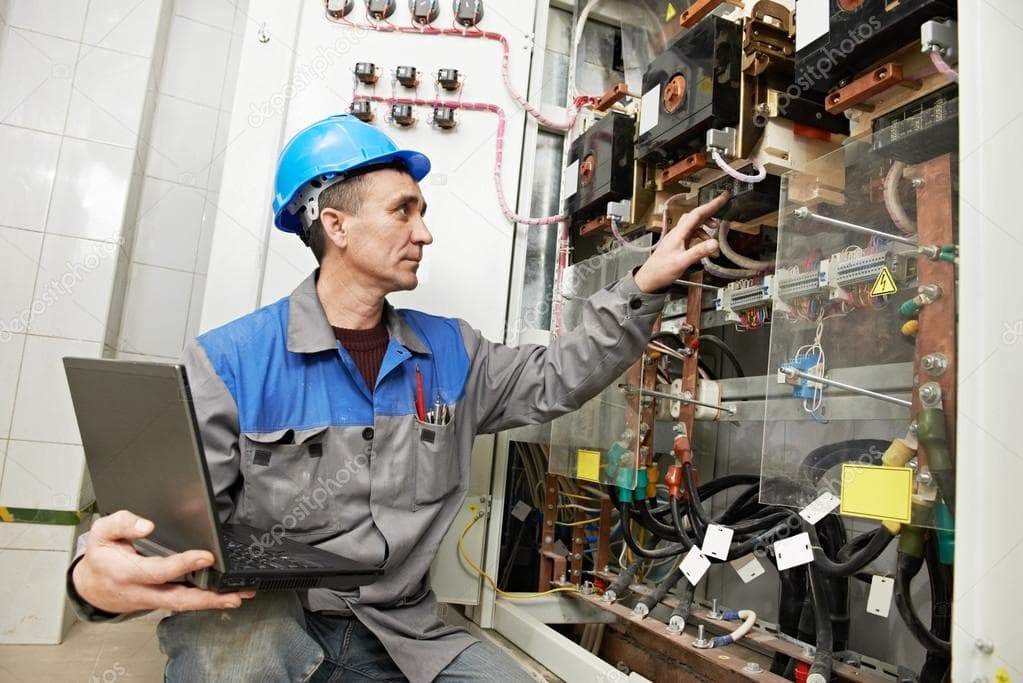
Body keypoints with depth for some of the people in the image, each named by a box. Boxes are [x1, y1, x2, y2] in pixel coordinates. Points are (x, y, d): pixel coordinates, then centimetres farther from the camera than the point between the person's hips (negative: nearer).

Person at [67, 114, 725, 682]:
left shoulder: (448, 351, 5)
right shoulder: (230, 361, -10)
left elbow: (553, 379, 7)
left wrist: (644, 288, 0)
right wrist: (100, 575, -35)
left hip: (400, 630, 5)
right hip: (258, 621, -4)